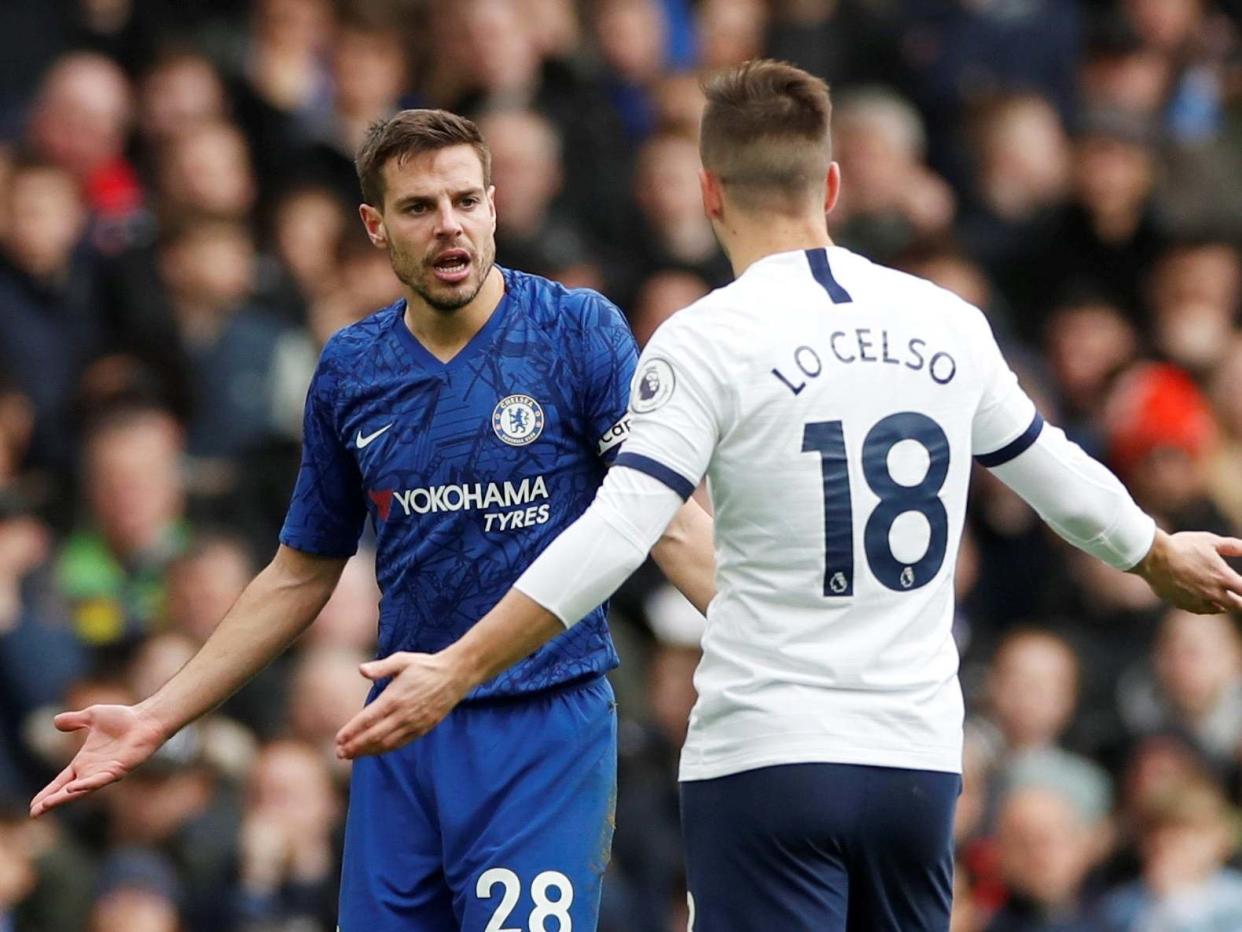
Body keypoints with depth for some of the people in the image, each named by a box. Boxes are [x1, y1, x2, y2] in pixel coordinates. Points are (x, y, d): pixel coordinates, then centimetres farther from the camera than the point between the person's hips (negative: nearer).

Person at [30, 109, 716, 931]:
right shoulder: (349, 371, 8)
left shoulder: (580, 331, -4)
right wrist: (158, 719, 16)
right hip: (399, 737, 4)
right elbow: (301, 576, 17)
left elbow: (670, 522, -7)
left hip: (547, 719, -4)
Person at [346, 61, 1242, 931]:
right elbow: (1064, 482, 22)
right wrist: (1164, 558, 42)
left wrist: (457, 668, -14)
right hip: (918, 760, 5)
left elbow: (613, 537, -16)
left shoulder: (711, 340, -8)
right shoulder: (949, 324, 8)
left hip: (764, 763, -5)